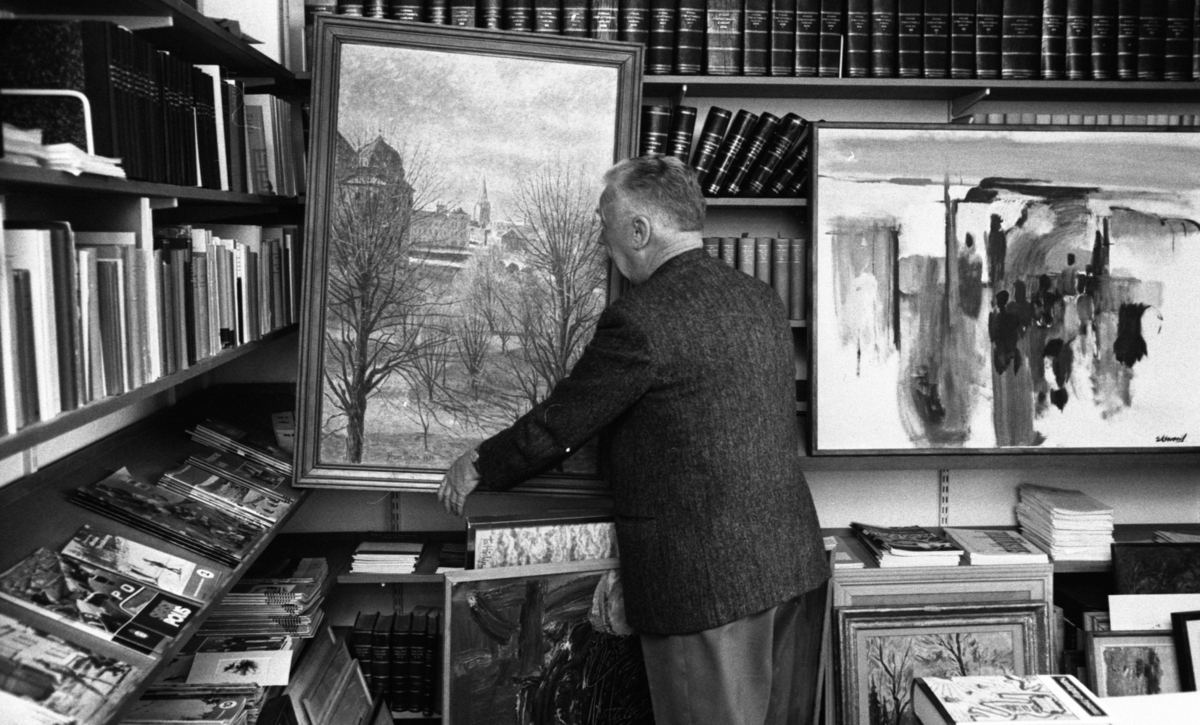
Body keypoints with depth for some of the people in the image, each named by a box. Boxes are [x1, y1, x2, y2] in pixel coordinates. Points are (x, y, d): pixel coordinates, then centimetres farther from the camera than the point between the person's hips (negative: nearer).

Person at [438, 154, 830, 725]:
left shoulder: (640, 319, -17)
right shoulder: (763, 300, 9)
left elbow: (557, 425, -9)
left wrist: (480, 468, 9)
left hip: (708, 583, -8)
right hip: (797, 564, 8)